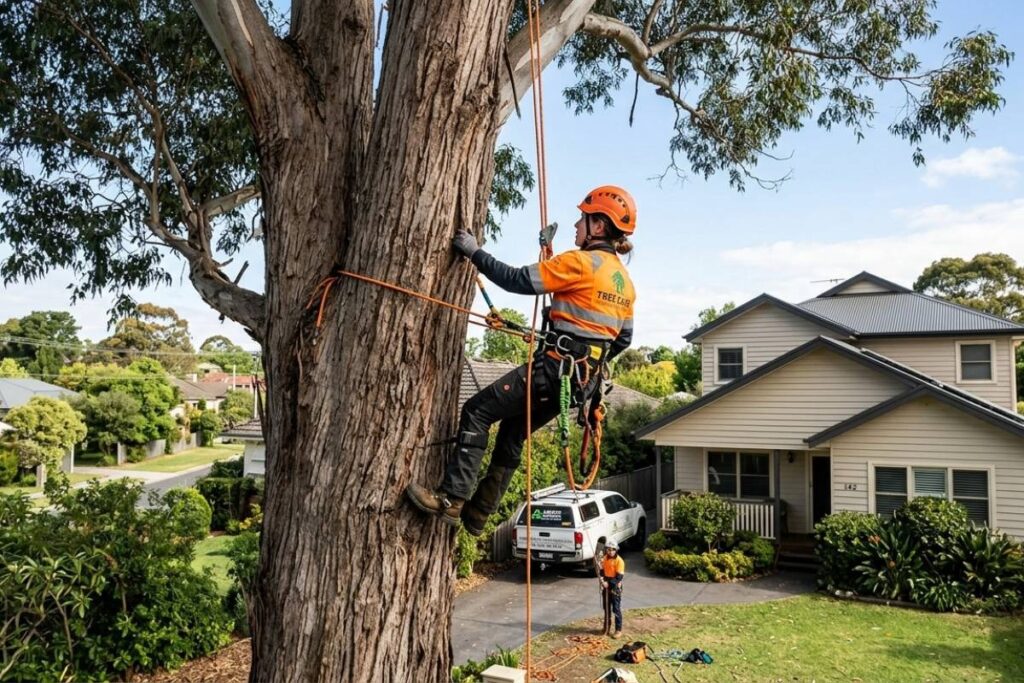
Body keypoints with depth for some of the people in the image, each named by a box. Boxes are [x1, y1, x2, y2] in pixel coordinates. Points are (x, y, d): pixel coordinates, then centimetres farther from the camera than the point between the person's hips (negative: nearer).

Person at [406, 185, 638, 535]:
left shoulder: (581, 262, -12)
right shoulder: (624, 280, 14)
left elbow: (520, 280, -14)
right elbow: (623, 339, 19)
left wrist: (475, 252, -5)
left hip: (555, 368, -9)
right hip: (583, 380, 9)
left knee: (477, 411, -4)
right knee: (512, 432, 19)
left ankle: (451, 498, -10)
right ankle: (477, 513, 21)